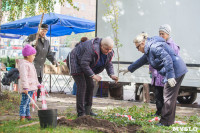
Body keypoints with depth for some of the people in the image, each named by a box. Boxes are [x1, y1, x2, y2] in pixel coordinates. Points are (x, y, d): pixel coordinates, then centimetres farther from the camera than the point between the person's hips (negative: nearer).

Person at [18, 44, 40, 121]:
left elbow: (34, 76, 28)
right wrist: (25, 87, -27)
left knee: (28, 101, 15)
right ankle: (22, 115, -6)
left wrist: (37, 84, 28)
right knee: (24, 101, -9)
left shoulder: (30, 64, 19)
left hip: (31, 87, 10)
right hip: (26, 88, -10)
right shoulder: (23, 65, -14)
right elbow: (23, 77, -22)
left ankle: (27, 114, 22)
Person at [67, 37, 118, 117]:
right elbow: (84, 64, -36)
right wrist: (93, 75, -36)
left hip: (85, 65, 9)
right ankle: (81, 113, -13)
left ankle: (87, 110, 16)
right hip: (75, 62, -9)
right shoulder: (92, 49, -36)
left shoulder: (109, 53, -9)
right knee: (82, 86, -16)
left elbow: (108, 64, 0)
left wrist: (111, 75, -19)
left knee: (90, 86, 6)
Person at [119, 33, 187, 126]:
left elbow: (167, 59, -26)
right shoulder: (149, 49, 17)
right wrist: (128, 69, 38)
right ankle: (170, 120, 23)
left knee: (169, 97, -5)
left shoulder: (154, 47, -17)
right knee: (171, 96, 16)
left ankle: (165, 121, 1)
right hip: (177, 71, 11)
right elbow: (141, 61, 32)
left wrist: (170, 76, -28)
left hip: (175, 71, -11)